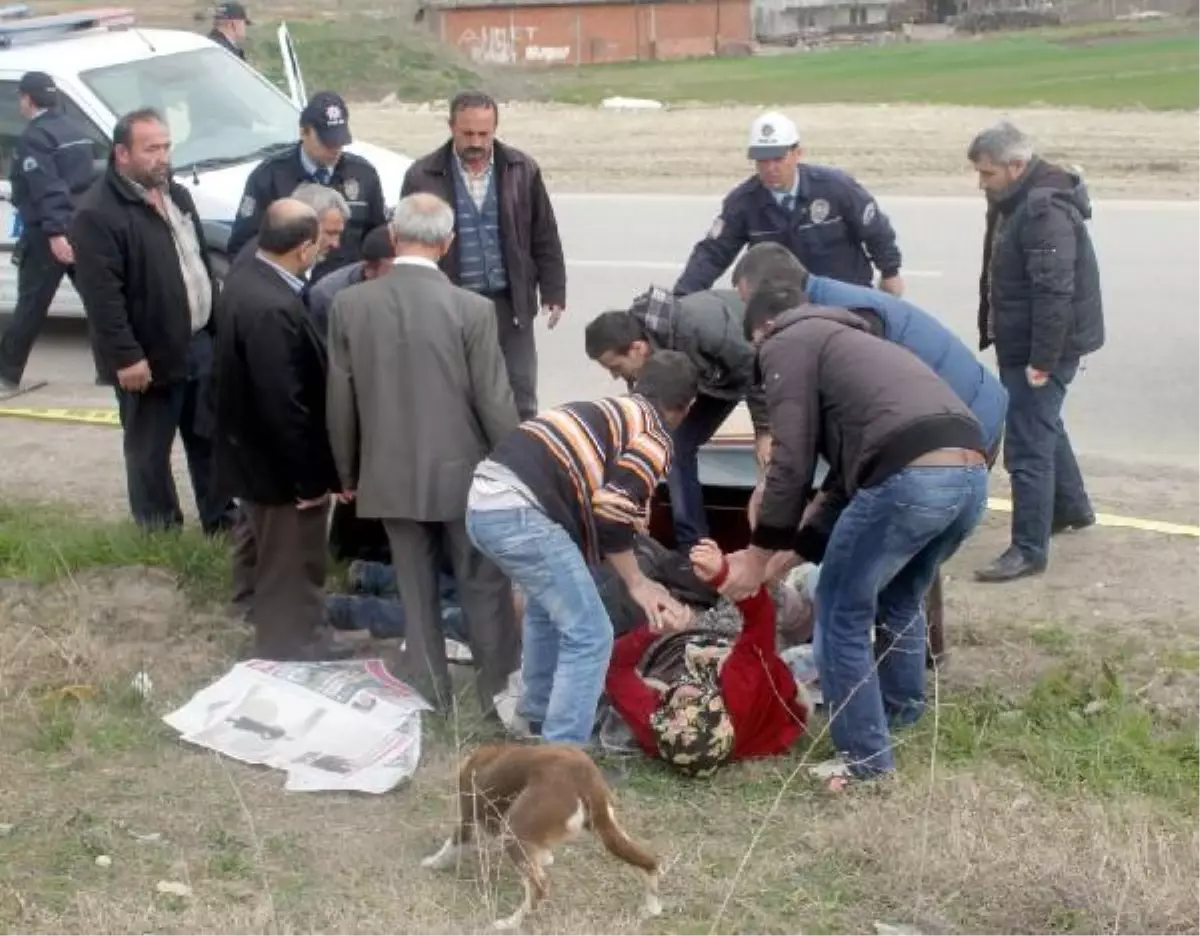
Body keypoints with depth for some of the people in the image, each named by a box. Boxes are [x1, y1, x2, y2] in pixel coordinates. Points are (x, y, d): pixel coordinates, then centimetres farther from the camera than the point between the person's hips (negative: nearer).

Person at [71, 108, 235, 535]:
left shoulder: (177, 194, 10)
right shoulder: (98, 212, -17)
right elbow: (102, 296, -21)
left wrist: (218, 324, 16)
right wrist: (126, 357, -23)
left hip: (201, 342, 8)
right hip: (151, 355, -8)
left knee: (210, 438, 19)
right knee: (150, 451, 7)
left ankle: (222, 521, 33)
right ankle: (161, 535, 20)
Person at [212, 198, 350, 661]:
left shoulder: (246, 277, 1)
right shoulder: (274, 309, -31)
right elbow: (285, 404, -29)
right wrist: (310, 479, -19)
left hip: (257, 452, 10)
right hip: (280, 465, -10)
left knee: (280, 566, 25)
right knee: (291, 572, 8)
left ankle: (283, 649, 41)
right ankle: (290, 656, 24)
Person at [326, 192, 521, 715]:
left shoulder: (348, 305, -6)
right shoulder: (471, 309, -15)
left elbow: (339, 401, 1)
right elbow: (494, 402, -11)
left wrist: (347, 472, 14)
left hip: (390, 474, 2)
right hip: (461, 472, -2)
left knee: (415, 588, 16)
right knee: (484, 586, 12)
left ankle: (429, 689, 25)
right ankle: (501, 690, 21)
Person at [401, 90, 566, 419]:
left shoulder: (522, 170, 1)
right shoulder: (423, 176, -4)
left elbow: (545, 238, 7)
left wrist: (553, 293, 4)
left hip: (509, 303, 1)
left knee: (520, 402, 7)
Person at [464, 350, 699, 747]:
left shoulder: (610, 412, 30)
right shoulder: (655, 438, 4)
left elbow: (589, 508, 31)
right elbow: (611, 514, -9)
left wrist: (637, 581, 33)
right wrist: (638, 584, 4)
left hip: (486, 500, 9)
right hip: (521, 513, -9)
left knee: (548, 605, 32)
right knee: (590, 636, -1)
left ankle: (540, 718, 45)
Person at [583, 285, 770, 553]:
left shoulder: (697, 327, -44)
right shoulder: (644, 361, -22)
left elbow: (754, 366, -30)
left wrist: (765, 429, -22)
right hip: (718, 373, 6)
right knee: (676, 443, -2)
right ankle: (692, 548, 6)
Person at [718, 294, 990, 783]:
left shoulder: (787, 343, 13)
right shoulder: (848, 343, 38)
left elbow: (792, 461, 3)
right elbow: (848, 471, 34)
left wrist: (759, 554, 11)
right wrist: (792, 554, 34)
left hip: (910, 478, -8)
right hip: (971, 474, 8)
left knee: (843, 617, 10)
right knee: (901, 600, 31)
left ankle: (866, 760, 15)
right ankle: (901, 712, 46)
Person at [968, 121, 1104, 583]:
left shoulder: (1046, 210, -24)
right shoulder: (1015, 201, 9)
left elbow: (1055, 291, -29)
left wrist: (1042, 359, -28)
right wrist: (994, 332, 22)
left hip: (1042, 349, -11)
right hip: (1020, 343, 11)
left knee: (1027, 447, -8)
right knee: (1043, 427, 25)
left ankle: (1029, 550, -2)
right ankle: (1071, 508, 43)